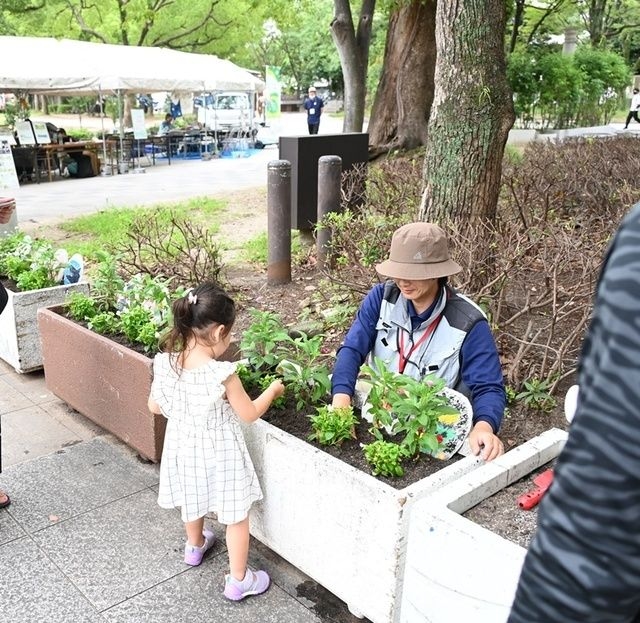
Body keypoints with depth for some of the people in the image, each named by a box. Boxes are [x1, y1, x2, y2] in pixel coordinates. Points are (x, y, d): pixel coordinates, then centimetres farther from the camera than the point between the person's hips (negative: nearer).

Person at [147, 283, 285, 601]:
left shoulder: (166, 364, -15)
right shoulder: (222, 374, -29)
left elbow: (154, 406, 1)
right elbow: (249, 413, -15)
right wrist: (273, 389, 1)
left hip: (184, 448, 6)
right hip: (219, 454, -5)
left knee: (192, 502, 31)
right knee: (236, 516, 14)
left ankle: (195, 546, 58)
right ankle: (238, 580, 27)